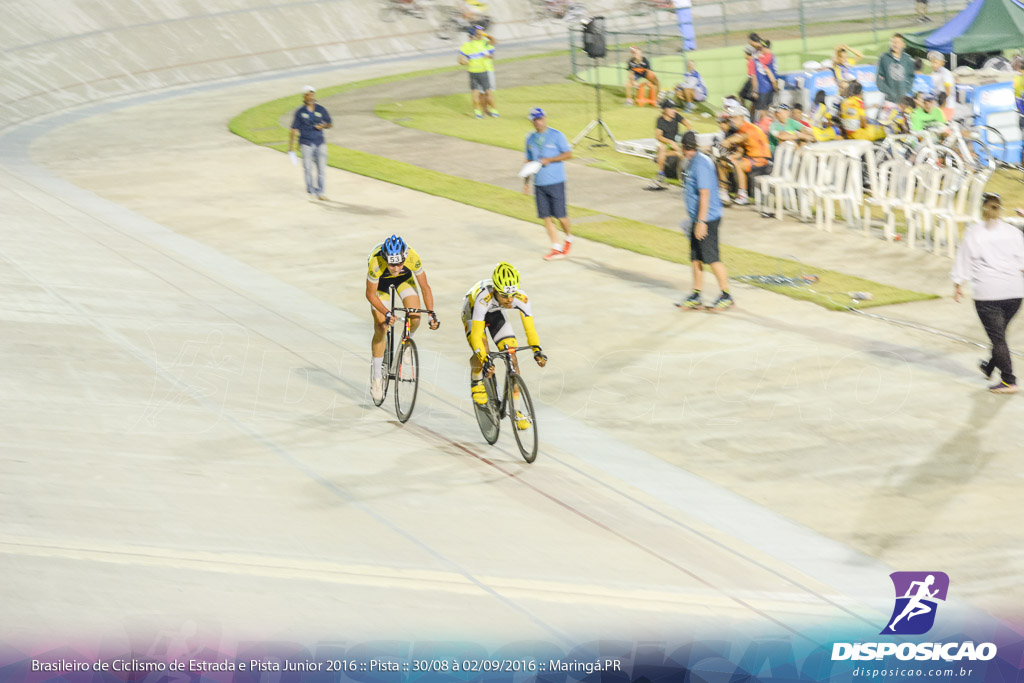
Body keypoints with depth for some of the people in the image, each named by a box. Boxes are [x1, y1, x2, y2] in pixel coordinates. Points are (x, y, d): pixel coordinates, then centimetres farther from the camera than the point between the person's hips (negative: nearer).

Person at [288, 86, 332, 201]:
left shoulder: (321, 109, 4)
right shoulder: (300, 112, -1)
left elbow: (329, 123, 13)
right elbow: (294, 129, 0)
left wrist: (323, 126, -11)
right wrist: (291, 147, -3)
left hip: (320, 143, 2)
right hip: (306, 143, -2)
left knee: (322, 168, 2)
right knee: (308, 168, -5)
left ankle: (320, 192, 13)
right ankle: (311, 193, 2)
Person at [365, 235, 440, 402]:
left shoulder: (413, 258, -36)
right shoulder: (376, 263, -40)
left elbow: (425, 287, -21)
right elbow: (370, 294, -26)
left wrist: (432, 313, -29)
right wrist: (387, 313, -39)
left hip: (404, 277, 2)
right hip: (381, 281, -2)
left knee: (415, 318, -19)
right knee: (381, 328, -10)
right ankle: (377, 377, 4)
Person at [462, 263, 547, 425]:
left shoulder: (521, 299, -33)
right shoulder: (484, 298, -44)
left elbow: (530, 328, -25)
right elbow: (476, 334, -42)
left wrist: (537, 350, -41)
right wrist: (485, 359, -52)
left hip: (496, 314, 3)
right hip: (472, 310, -3)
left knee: (511, 356, -9)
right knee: (482, 352, -26)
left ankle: (515, 410, -1)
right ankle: (476, 383, 7)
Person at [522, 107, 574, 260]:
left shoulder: (556, 135, -3)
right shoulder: (530, 139, 12)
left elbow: (568, 154, -5)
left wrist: (549, 160, -15)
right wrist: (526, 182, 16)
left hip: (556, 182, -4)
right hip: (539, 184, 4)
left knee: (560, 215, -5)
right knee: (546, 217, -1)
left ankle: (568, 238, 23)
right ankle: (556, 249, 3)